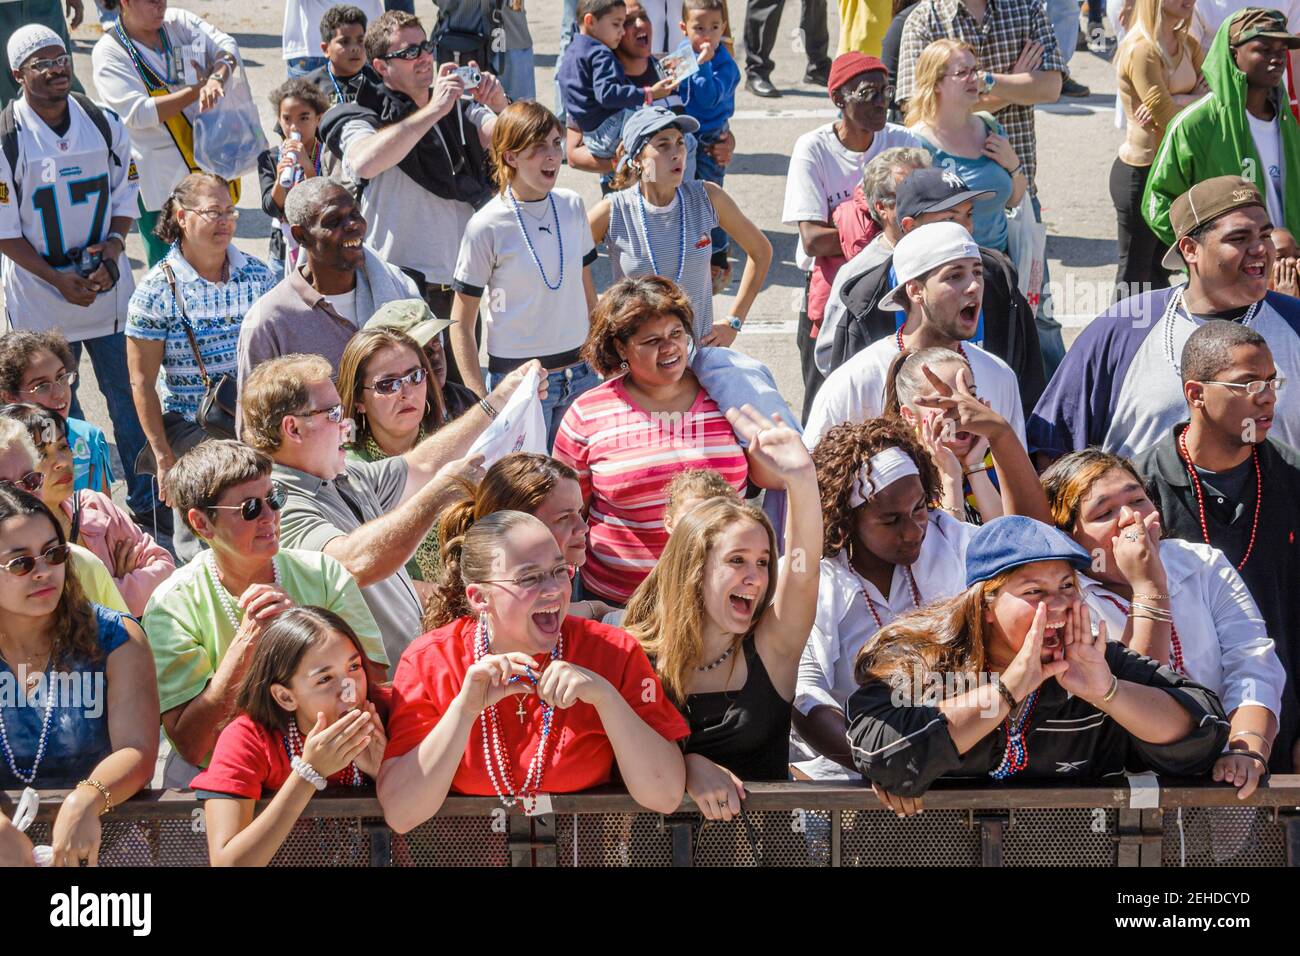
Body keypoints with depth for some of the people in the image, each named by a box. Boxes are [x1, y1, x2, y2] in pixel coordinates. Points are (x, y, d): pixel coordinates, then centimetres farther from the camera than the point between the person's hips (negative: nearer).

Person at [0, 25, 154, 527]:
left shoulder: (104, 125, -1)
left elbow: (124, 197, 8)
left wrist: (112, 249, -11)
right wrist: (58, 280, -16)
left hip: (107, 281, 3)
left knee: (128, 395, 9)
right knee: (56, 406, 6)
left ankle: (146, 501, 22)